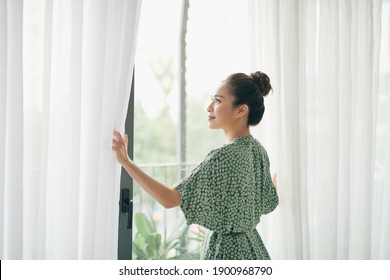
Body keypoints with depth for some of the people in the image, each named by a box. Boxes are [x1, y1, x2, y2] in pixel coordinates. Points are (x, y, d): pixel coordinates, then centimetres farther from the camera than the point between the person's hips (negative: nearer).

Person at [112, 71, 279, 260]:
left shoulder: (224, 157, -23)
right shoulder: (258, 150, 3)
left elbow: (169, 199, -26)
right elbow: (267, 203, 15)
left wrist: (125, 162, -29)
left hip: (227, 251, -9)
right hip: (251, 247, 9)